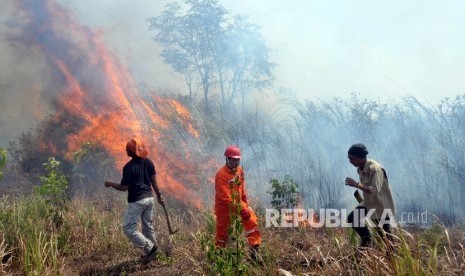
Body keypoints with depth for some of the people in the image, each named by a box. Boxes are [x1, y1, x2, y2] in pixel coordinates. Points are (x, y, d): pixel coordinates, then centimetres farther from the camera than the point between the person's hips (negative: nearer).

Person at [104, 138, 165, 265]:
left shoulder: (129, 167, -18)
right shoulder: (148, 162, 3)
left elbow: (123, 187, -13)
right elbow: (154, 181, 8)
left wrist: (110, 183, 3)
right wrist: (159, 195, 17)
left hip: (136, 201, -8)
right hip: (149, 198, 8)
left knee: (129, 229, 0)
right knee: (148, 226, 18)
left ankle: (149, 248, -3)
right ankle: (152, 250, 25)